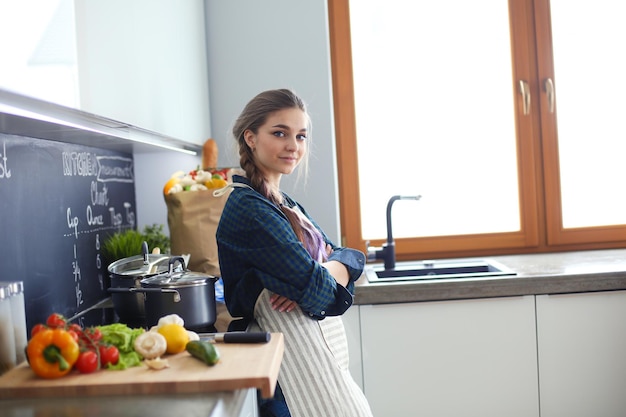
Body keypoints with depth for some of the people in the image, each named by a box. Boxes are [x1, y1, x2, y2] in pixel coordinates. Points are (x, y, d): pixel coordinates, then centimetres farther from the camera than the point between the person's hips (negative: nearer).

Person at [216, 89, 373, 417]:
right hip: (294, 355, -9)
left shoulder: (286, 205, 12)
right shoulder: (249, 208, -18)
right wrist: (327, 273, -1)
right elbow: (317, 289, -23)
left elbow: (349, 256, 7)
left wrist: (335, 268, -15)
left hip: (320, 350, 9)